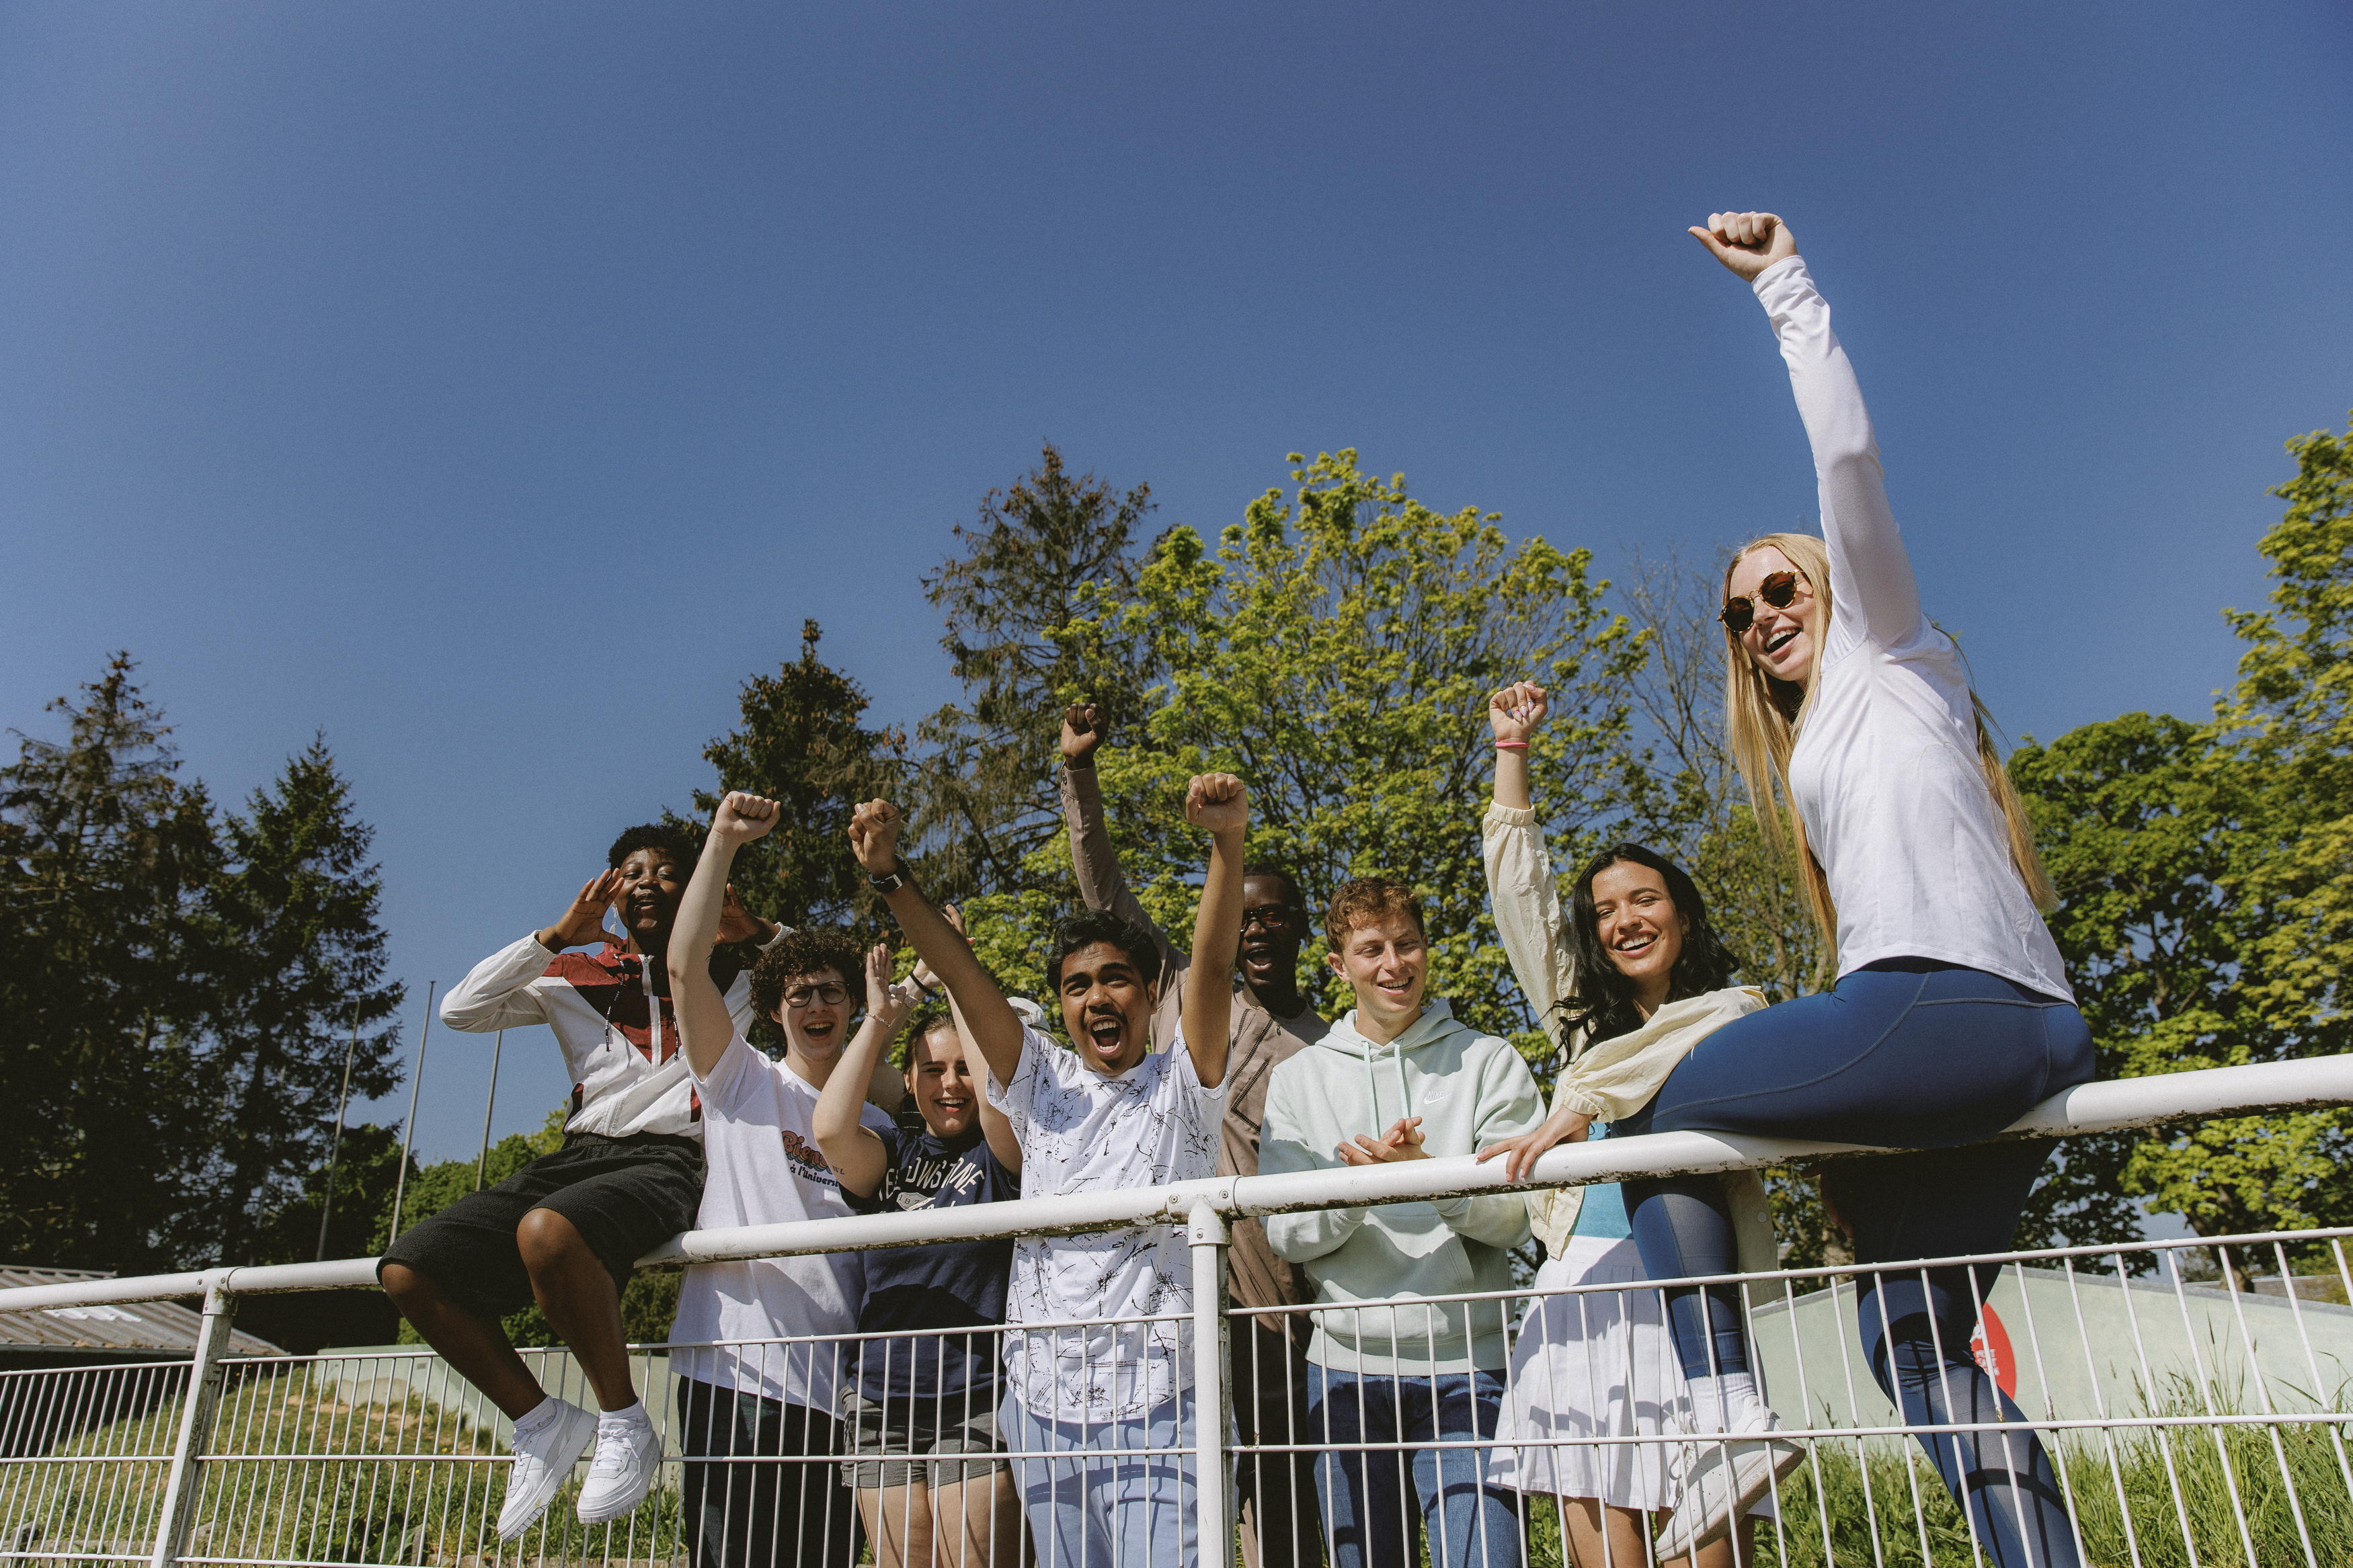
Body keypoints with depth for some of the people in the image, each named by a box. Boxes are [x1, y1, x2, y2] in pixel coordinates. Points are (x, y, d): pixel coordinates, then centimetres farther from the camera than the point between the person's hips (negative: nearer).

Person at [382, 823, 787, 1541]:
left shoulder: (731, 975, 13)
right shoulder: (574, 977, 20)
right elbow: (460, 1009, 11)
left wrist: (761, 931, -1)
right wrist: (557, 935, 7)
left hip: (667, 1162, -5)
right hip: (578, 1154, 5)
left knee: (547, 1232, -38)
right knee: (407, 1268, -12)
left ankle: (623, 1420, -16)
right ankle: (541, 1421, 3)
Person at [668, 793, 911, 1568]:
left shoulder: (877, 1121, 19)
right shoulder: (742, 1081, 7)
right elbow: (686, 965, -4)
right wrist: (722, 840, -9)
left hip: (831, 1387, 4)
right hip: (732, 1371, -3)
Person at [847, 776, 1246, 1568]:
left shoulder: (1180, 1086, 2)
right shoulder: (1040, 1083, 9)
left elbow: (1213, 963, -14)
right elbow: (962, 976, -2)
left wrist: (1227, 841, -29)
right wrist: (889, 876, -14)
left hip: (1152, 1414, -3)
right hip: (1041, 1409, 4)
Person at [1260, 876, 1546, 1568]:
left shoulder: (1489, 1062, 3)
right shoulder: (1298, 1079, 8)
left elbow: (1516, 1218, -5)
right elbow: (1286, 1233, 1)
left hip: (1467, 1363, -2)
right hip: (1346, 1364, 2)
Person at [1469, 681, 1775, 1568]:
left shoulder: (1731, 1011, 12)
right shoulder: (1585, 1021, 23)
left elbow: (1686, 1042, -11)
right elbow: (1518, 887, 22)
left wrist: (1580, 1107, -22)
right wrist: (1512, 747, 23)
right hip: (1582, 1284, 4)